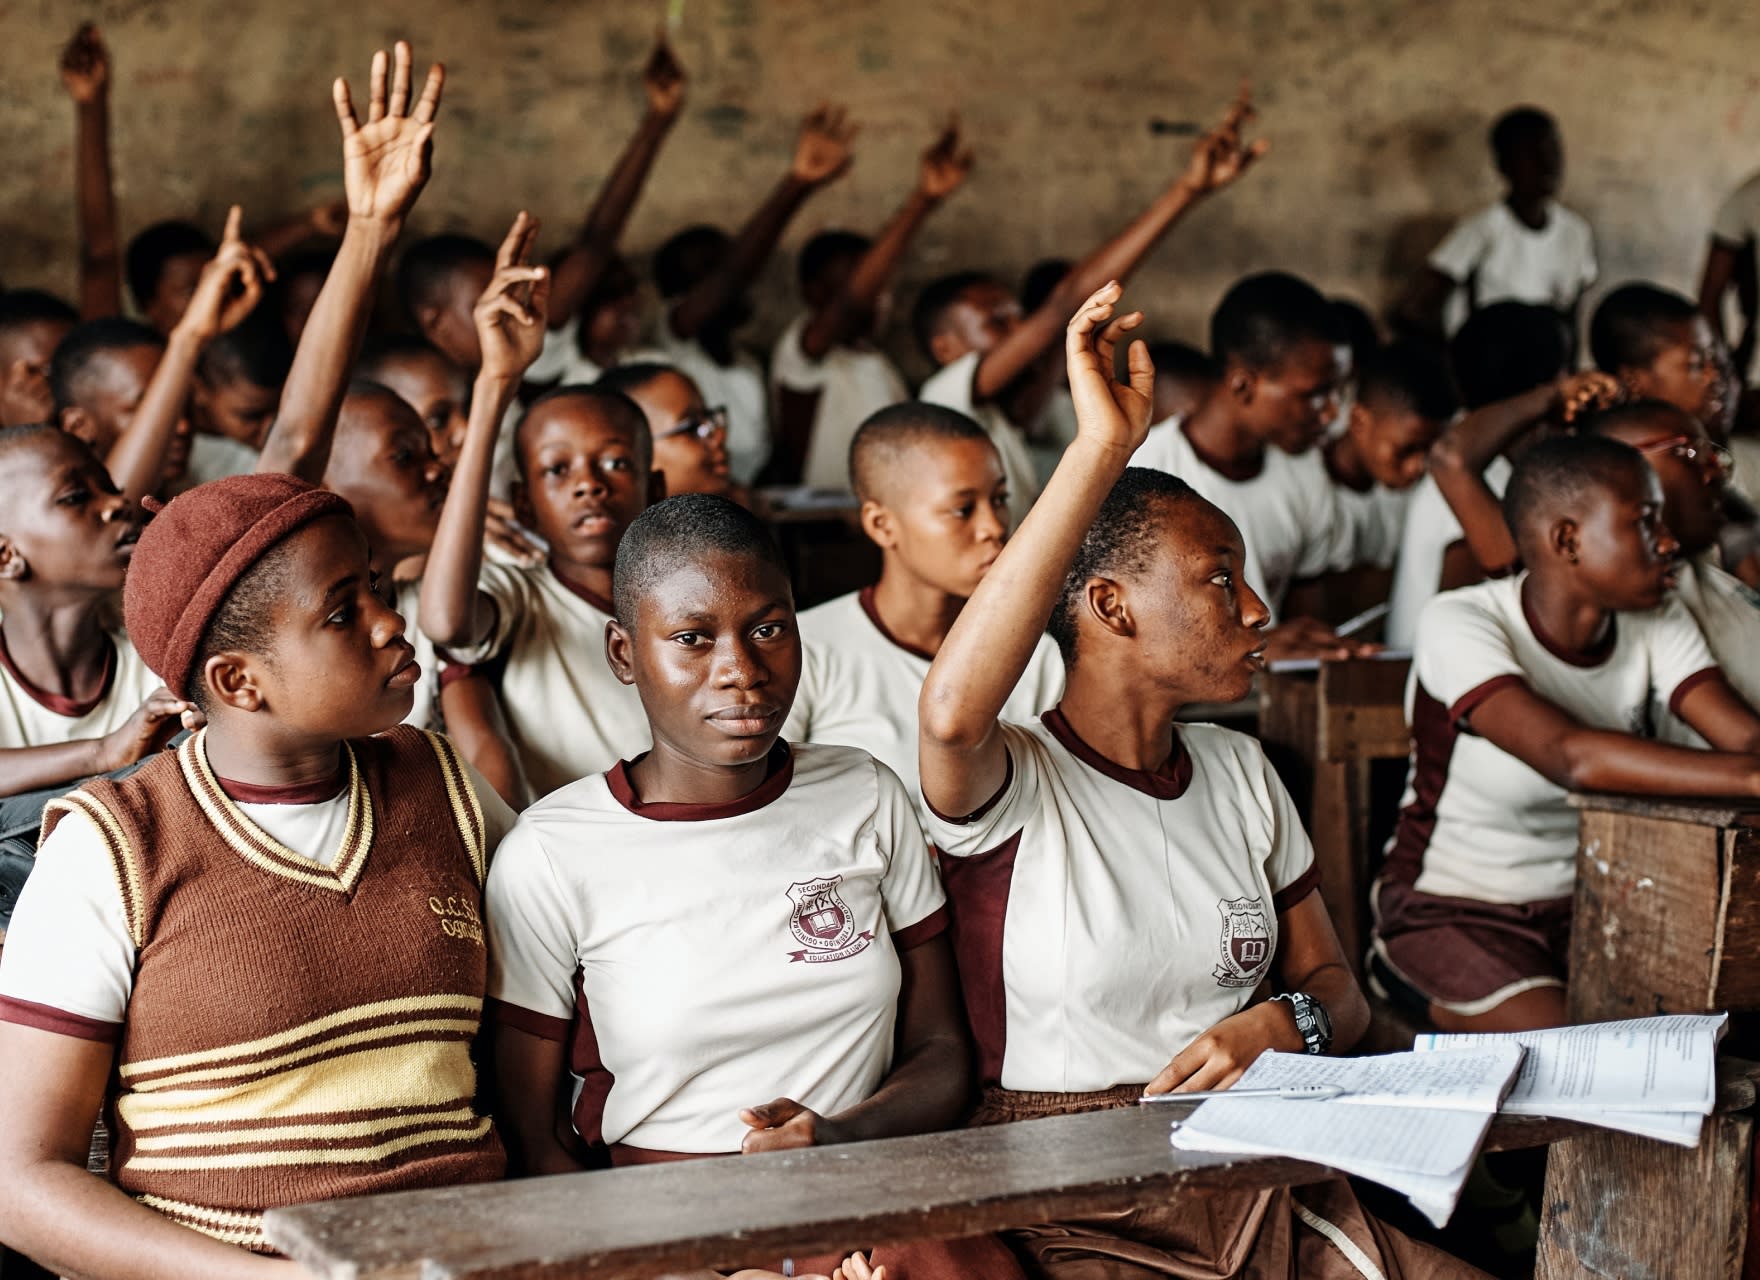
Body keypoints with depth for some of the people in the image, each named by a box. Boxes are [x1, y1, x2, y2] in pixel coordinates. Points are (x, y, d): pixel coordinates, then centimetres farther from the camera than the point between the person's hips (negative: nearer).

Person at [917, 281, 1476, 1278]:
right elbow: (952, 713, -34)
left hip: (1259, 1174, 6)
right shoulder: (1008, 787, -9)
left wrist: (1284, 1027, -8)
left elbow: (1336, 987, 18)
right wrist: (1102, 449, -32)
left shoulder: (1239, 772, 12)